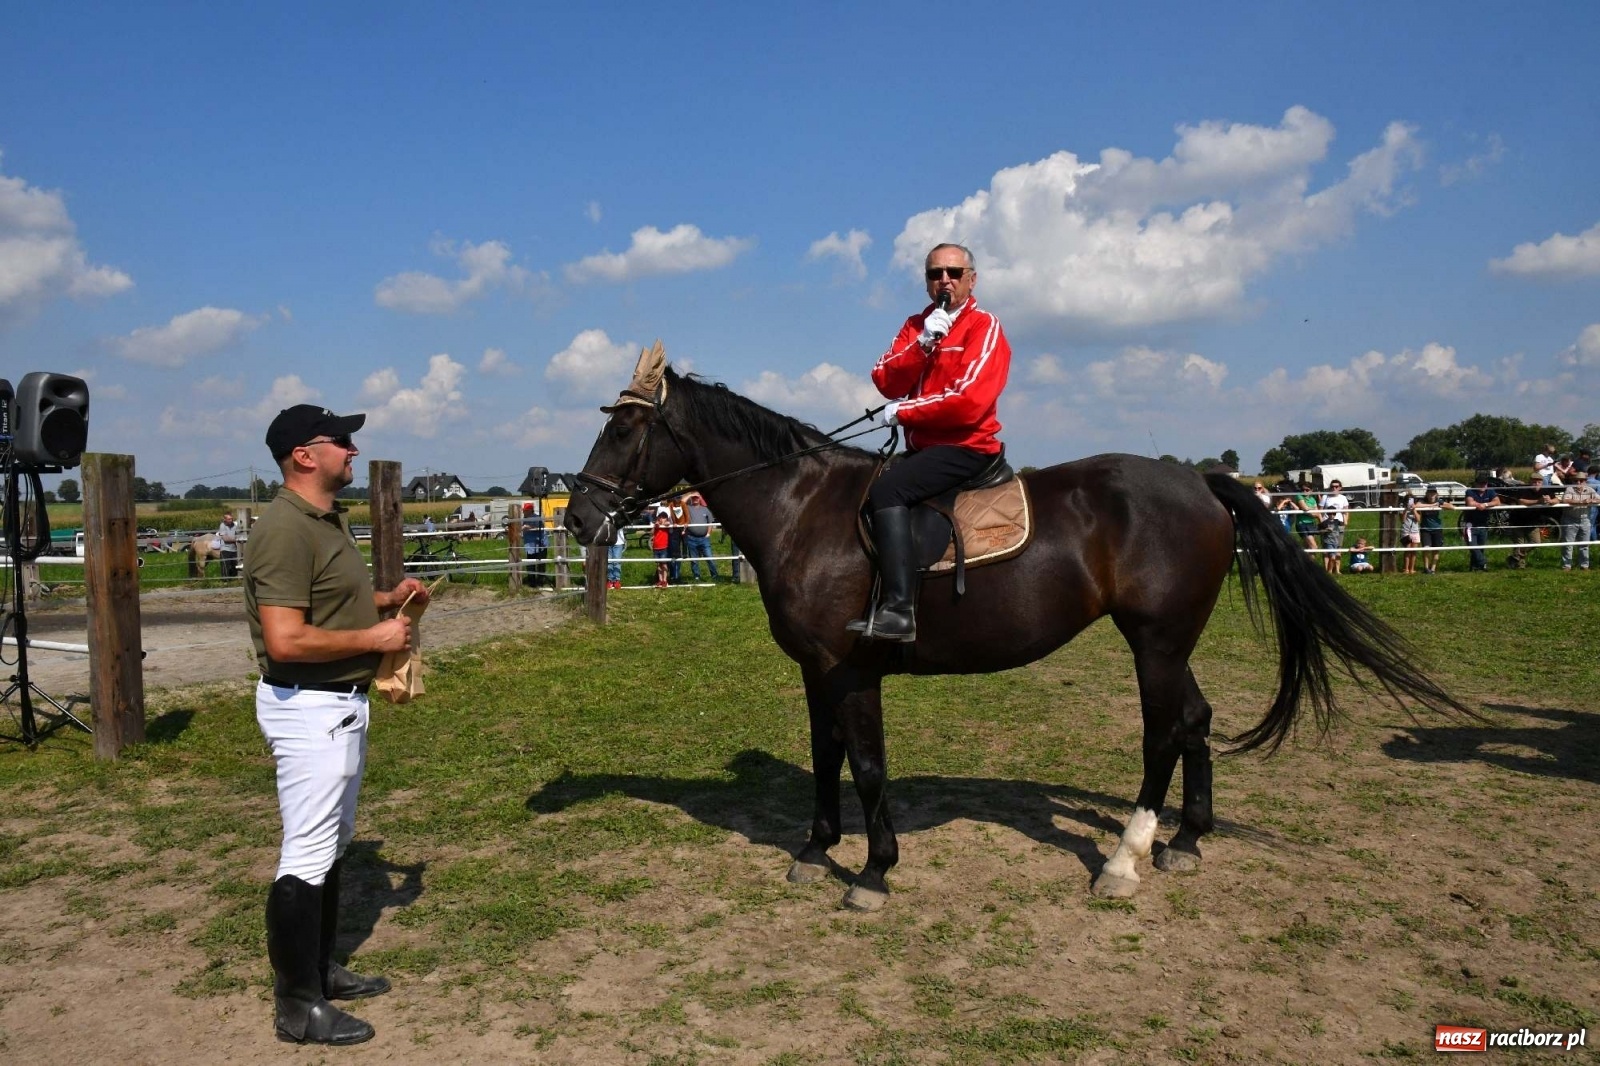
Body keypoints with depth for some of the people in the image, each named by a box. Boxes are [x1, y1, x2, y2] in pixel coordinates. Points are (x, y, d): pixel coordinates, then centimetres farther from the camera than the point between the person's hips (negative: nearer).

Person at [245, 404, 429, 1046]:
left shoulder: (330, 518, 11)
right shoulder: (286, 529, -21)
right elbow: (286, 640, -28)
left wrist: (387, 599, 9)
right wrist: (374, 638, -19)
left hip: (341, 702, 11)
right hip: (308, 708, -10)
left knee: (333, 844, 20)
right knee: (307, 857, -1)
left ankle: (320, 970, 34)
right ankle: (297, 1006, 11)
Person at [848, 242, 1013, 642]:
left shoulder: (984, 327, -6)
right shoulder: (918, 324, 14)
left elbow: (969, 401, -19)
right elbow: (886, 381, 0)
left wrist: (903, 411, -11)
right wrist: (923, 342, -14)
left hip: (966, 448, -8)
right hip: (923, 447, 8)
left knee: (886, 490, -28)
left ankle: (898, 609, -34)